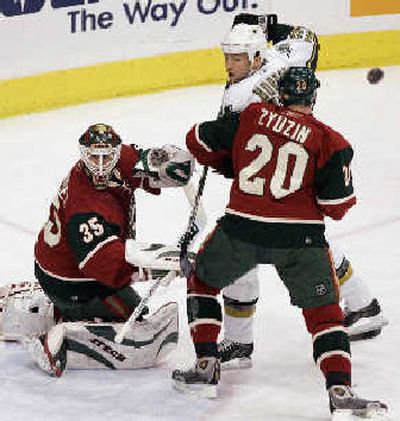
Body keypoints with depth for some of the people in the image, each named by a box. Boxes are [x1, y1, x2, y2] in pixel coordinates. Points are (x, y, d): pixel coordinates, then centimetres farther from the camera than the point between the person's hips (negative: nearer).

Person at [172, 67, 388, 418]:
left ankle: (206, 367, 21)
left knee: (203, 281, 25)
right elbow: (336, 207, -2)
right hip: (300, 238, -1)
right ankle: (340, 391, -7)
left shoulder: (252, 116, 8)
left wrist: (231, 166, 32)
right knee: (324, 310, 8)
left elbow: (199, 140, 14)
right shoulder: (329, 140, 2)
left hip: (241, 230, 1)